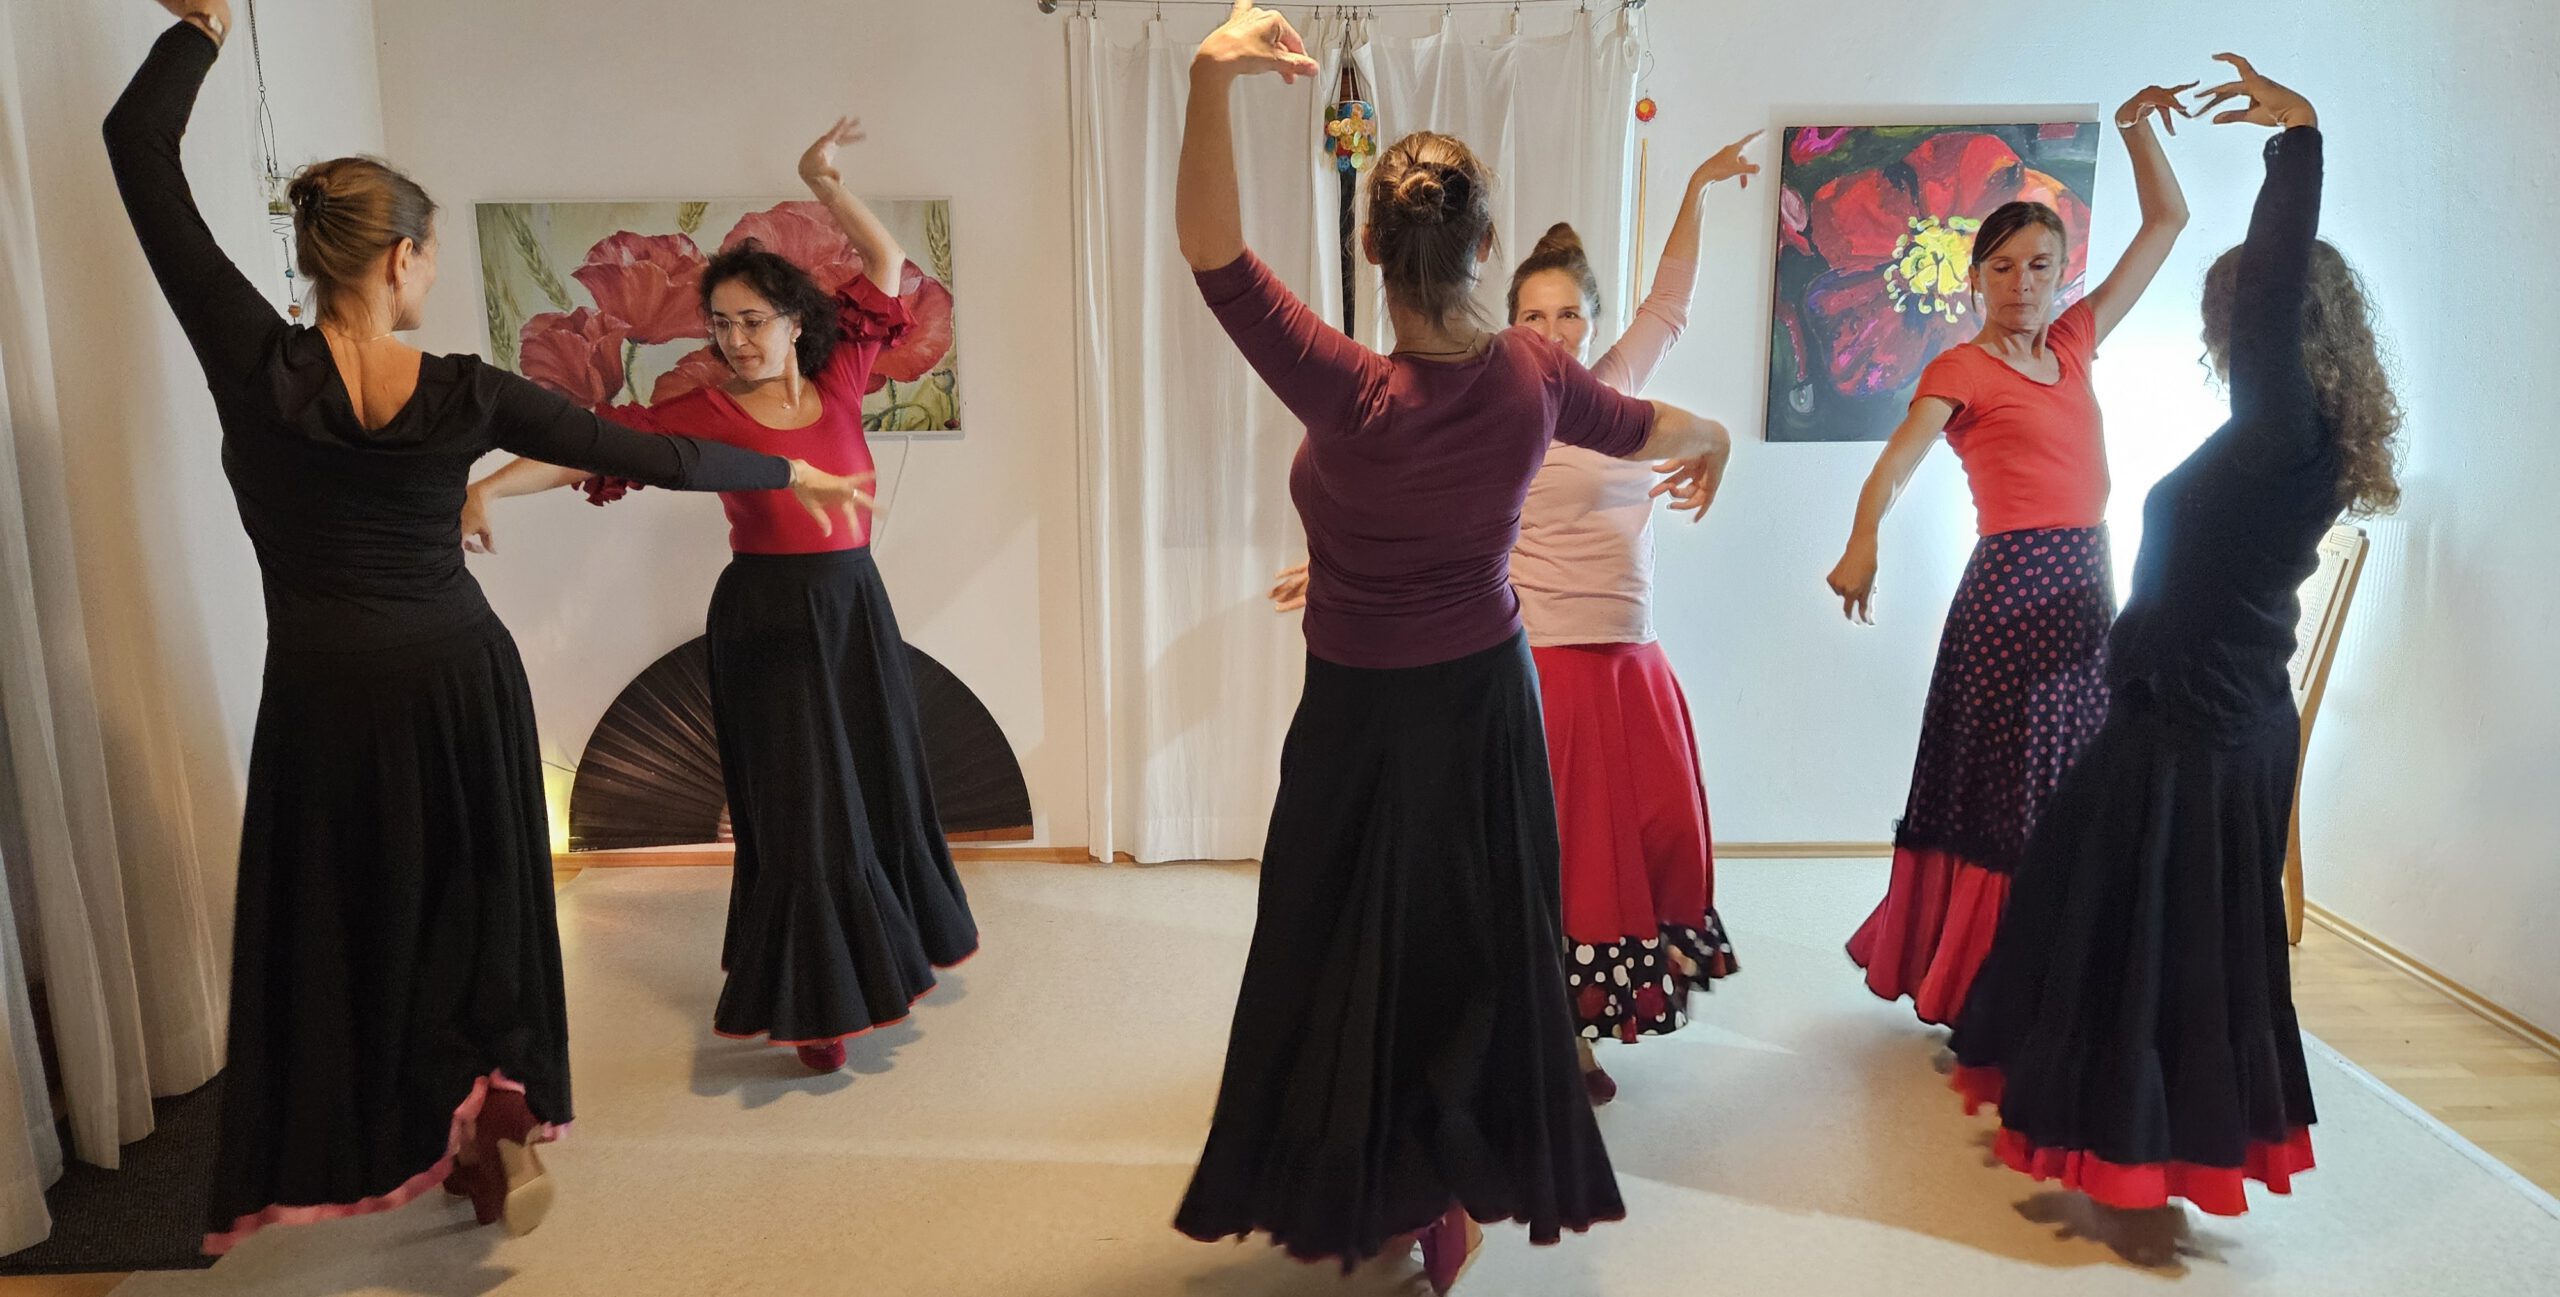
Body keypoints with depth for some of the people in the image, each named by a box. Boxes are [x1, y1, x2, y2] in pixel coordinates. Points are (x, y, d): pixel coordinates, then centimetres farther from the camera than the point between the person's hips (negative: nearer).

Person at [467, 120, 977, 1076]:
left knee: (880, 786, 14)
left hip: (856, 610, 4)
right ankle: (818, 1002, 15)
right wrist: (487, 488, -26)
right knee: (798, 807, 1)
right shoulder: (705, 412, -6)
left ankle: (889, 955, 35)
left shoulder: (838, 381, 3)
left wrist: (824, 183, 4)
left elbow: (886, 262, 8)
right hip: (768, 625, -4)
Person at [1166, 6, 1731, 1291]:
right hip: (1489, 701, 5)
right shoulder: (1533, 377, -10)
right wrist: (1713, 437, 34)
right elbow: (1648, 427, 11)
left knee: (1354, 959, 16)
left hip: (1366, 722, -4)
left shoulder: (1357, 398, -26)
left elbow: (1210, 250, -31)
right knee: (1481, 954, 19)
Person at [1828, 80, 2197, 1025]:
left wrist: (2136, 127, 11)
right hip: (2013, 590, -7)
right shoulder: (1961, 369, -6)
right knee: (2009, 803, -2)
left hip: (2088, 587, 7)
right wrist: (1862, 543, -43)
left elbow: (2167, 221, 20)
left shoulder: (2073, 346, 13)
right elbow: (1896, 462, -25)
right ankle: (1977, 995, 10)